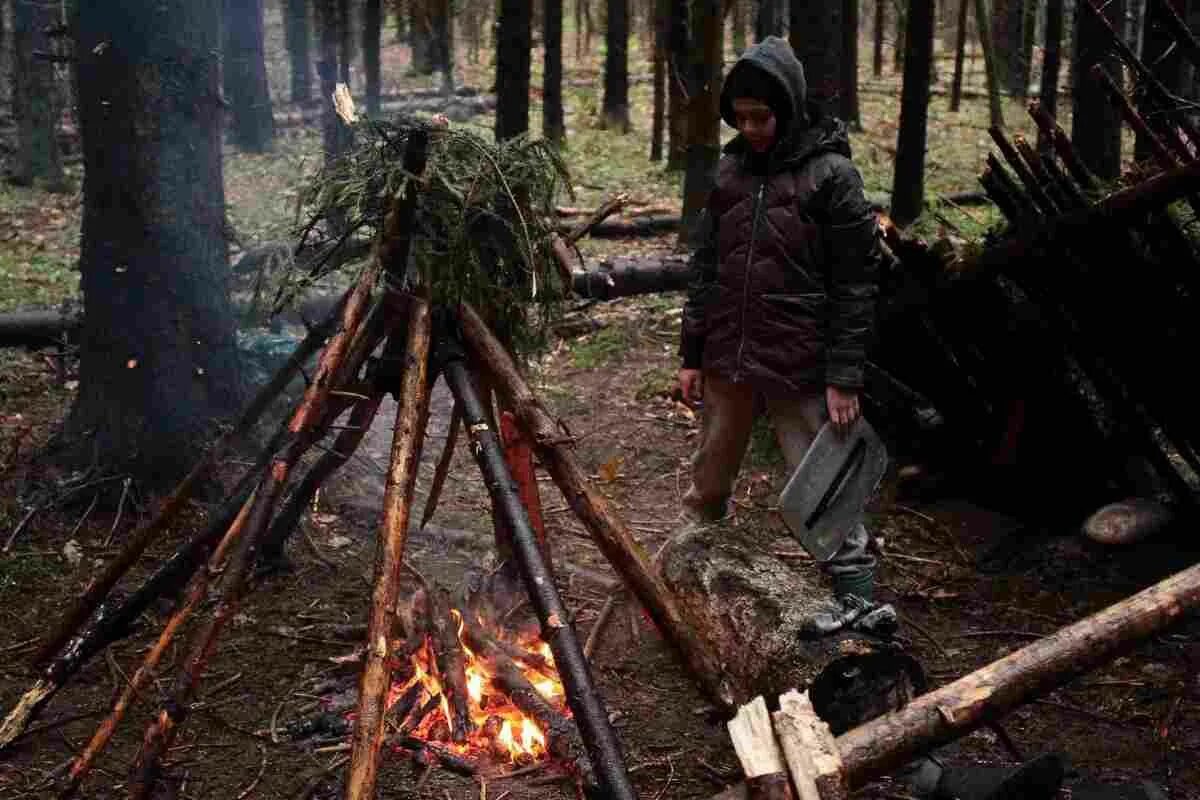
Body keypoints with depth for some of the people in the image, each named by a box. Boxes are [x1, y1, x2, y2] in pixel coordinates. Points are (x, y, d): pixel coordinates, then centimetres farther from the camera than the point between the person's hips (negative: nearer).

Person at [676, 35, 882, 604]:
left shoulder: (832, 175, -8)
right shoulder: (730, 169, 7)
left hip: (798, 366, -5)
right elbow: (705, 268, 12)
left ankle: (857, 594, 10)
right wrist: (691, 353, 9)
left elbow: (855, 285, -9)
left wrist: (844, 377, -13)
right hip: (726, 359, 5)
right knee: (708, 480, 19)